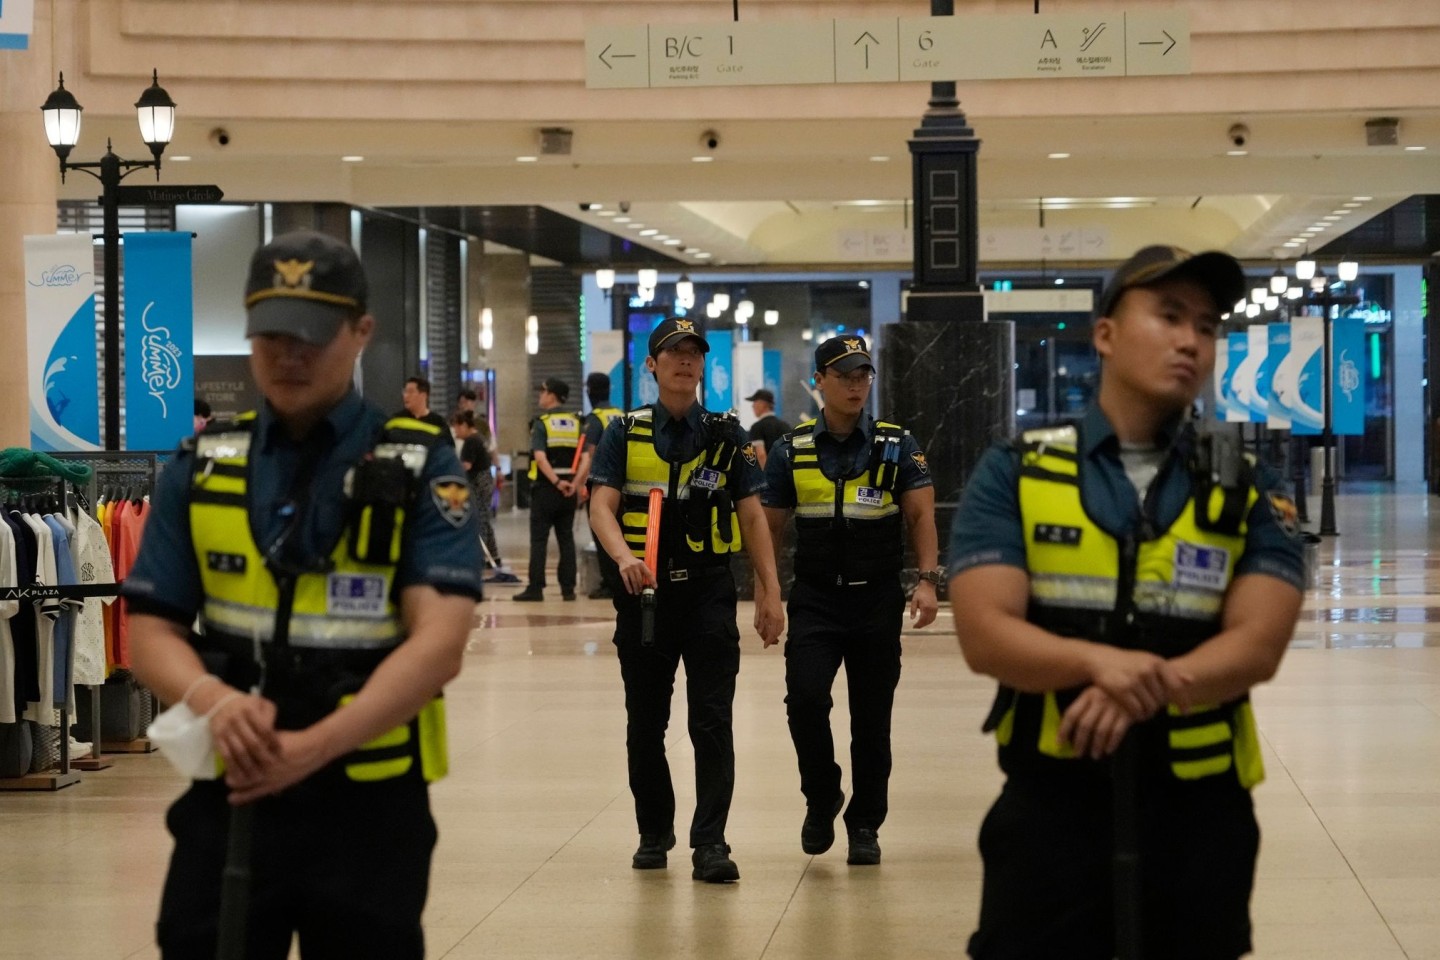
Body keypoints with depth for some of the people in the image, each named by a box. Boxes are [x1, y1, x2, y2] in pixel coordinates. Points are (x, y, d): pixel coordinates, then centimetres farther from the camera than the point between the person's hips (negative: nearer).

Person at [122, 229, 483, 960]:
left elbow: (438, 644, -13)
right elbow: (151, 632, 5)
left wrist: (313, 747, -24)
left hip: (369, 806, -2)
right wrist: (212, 699, -18)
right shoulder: (199, 468, 7)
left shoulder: (421, 469, -3)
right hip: (226, 796, 2)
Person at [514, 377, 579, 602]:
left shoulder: (541, 423, -7)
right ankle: (568, 588, 7)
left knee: (539, 539, -1)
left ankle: (535, 588, -3)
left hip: (546, 486, -4)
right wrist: (575, 483, -5)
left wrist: (556, 482, -19)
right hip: (569, 488, 4)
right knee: (566, 538, 9)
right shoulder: (575, 422, 8)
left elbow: (540, 457, -19)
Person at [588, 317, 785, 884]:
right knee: (645, 723, 10)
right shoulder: (625, 433, 5)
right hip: (644, 589, 1)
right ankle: (653, 834, 24)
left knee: (712, 720, -7)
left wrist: (770, 592, -1)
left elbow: (752, 516, 6)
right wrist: (623, 556, -25)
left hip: (710, 589, -1)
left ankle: (710, 844, -7)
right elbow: (601, 505, -5)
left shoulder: (726, 435, 7)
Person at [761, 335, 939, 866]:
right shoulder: (791, 451, 4)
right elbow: (771, 526, 8)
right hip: (814, 599, 0)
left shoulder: (897, 446, 2)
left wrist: (927, 579, -16)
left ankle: (864, 826, 19)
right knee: (806, 698, -18)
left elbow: (920, 514, -3)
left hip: (878, 601, 0)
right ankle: (821, 800, 6)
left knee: (872, 720, 5)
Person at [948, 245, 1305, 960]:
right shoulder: (1014, 475, 1)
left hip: (1200, 815, 2)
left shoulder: (1250, 495, 5)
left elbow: (1258, 645, -8)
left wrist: (1154, 685, -26)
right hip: (1050, 806, -1)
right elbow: (984, 635, -10)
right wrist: (1099, 662, -28)